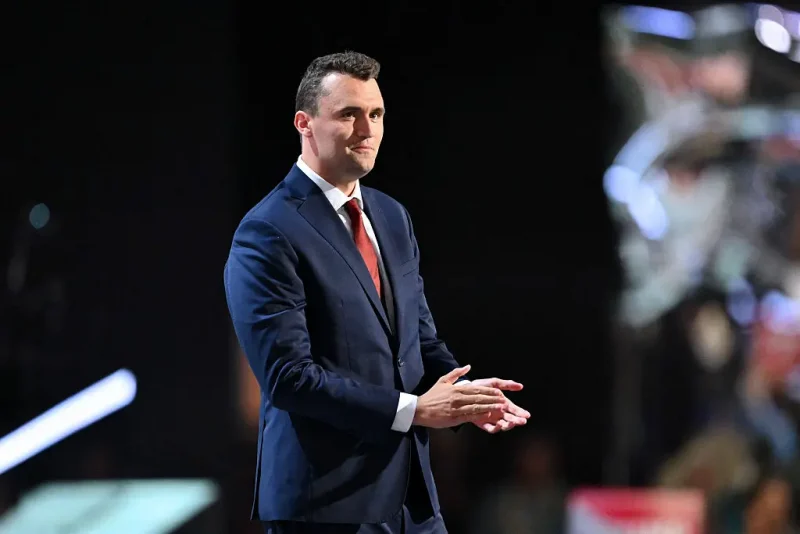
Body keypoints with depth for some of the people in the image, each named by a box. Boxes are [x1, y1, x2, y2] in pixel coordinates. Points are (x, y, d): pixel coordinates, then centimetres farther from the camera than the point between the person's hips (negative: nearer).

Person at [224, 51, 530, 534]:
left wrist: (462, 394, -4)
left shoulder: (393, 217, 13)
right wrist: (413, 410, -20)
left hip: (411, 494, 7)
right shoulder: (267, 234, -12)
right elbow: (288, 376, -18)